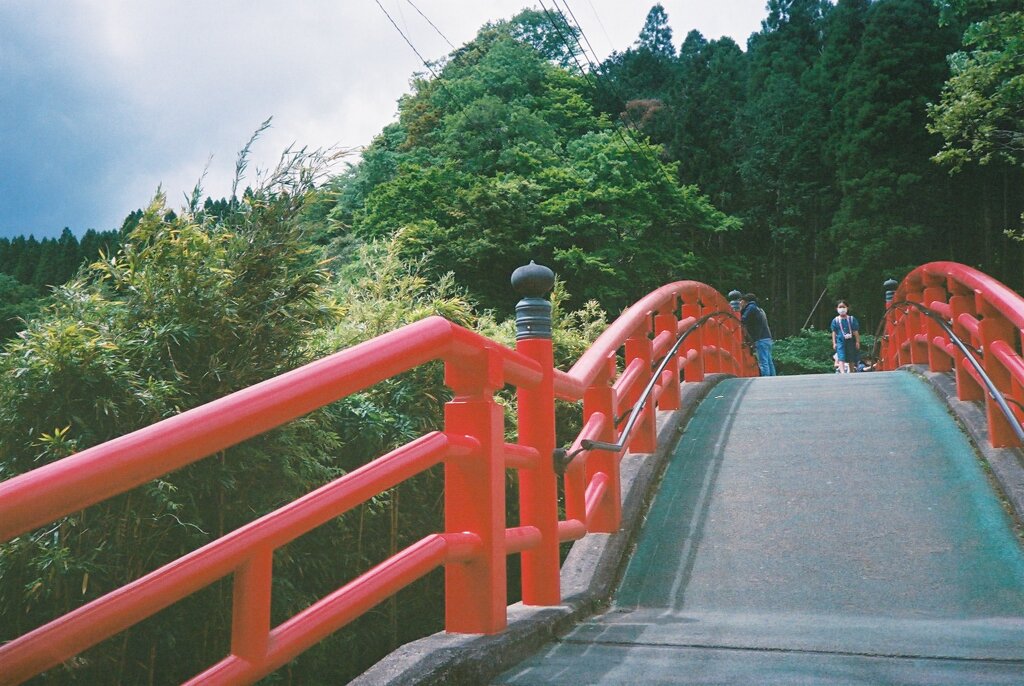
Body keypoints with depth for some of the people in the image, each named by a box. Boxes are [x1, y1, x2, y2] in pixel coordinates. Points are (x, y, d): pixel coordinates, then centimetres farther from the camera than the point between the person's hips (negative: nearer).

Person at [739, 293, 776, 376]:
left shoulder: (751, 308, -3)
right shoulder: (759, 309, 25)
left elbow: (744, 321, -10)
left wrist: (741, 309, 4)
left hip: (760, 340, -9)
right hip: (767, 338, 9)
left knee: (763, 362, -12)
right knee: (769, 362, 9)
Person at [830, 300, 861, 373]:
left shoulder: (852, 319, 3)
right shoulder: (835, 320, 3)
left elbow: (855, 331, 3)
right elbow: (834, 332, 4)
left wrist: (857, 341, -1)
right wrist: (834, 343, -2)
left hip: (850, 341, 2)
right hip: (840, 341, -1)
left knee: (851, 360, 10)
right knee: (841, 359, -15)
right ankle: (842, 372, -27)